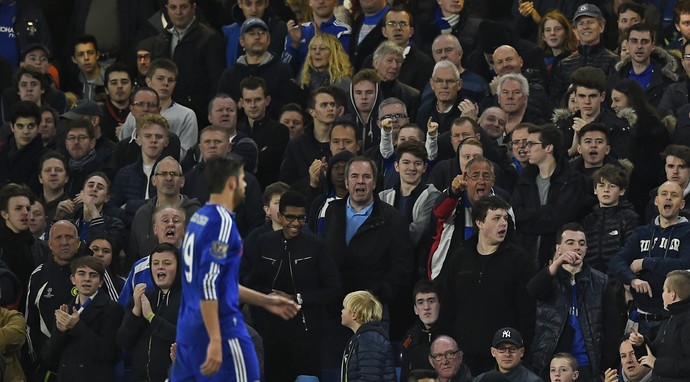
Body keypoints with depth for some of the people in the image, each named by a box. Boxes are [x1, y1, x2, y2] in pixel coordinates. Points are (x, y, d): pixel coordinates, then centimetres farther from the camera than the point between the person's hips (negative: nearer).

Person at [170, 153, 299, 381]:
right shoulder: (222, 222, -13)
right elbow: (209, 284, -22)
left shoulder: (198, 218, 15)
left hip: (188, 327, 9)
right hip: (221, 327, -9)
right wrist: (215, 340, -24)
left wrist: (266, 301, 29)